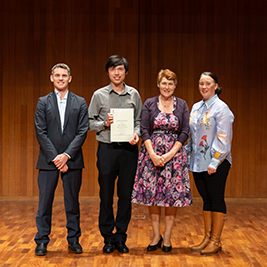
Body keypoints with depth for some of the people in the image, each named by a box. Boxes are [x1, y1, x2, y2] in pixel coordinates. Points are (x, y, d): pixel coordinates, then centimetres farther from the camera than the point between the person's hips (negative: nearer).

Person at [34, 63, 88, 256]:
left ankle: (74, 240, 17)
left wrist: (67, 155, -11)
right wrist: (54, 157, -10)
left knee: (72, 202, 6)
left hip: (72, 160, 0)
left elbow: (83, 132, -1)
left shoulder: (80, 103, 7)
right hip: (48, 160, 0)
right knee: (45, 202, 2)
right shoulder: (43, 102, 6)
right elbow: (40, 132, -1)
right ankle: (42, 241, 11)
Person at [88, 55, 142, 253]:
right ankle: (108, 238, 15)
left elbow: (139, 120, 11)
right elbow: (90, 122, 6)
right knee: (106, 194, 3)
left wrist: (136, 134, -8)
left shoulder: (134, 94, 10)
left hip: (129, 148, 1)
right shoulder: (99, 95, 5)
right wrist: (105, 124, -12)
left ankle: (121, 237, 15)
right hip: (107, 148, -1)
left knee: (126, 194, 4)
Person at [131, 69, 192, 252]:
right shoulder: (149, 104, 4)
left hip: (174, 153, 0)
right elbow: (144, 130, -1)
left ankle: (167, 238, 9)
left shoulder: (182, 105, 5)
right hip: (151, 153, 0)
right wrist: (152, 154, -13)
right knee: (152, 193, 1)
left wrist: (170, 154, -11)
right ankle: (156, 236, 13)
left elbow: (185, 132, 0)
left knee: (173, 194, -1)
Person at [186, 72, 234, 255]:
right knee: (206, 200, 11)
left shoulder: (221, 108, -9)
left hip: (216, 163, -7)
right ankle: (207, 238, 18)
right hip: (199, 162, 7)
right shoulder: (196, 107, 13)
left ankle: (216, 241, 6)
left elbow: (223, 139, -13)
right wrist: (189, 155, 12)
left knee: (216, 199, -1)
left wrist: (214, 162, -17)